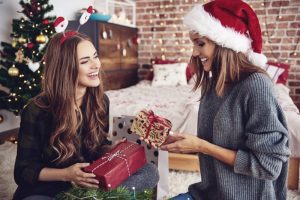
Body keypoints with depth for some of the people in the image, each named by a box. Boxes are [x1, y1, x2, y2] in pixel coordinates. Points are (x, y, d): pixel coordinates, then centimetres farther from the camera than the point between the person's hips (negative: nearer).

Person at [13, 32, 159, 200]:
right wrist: (66, 174, -26)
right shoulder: (36, 111, -16)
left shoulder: (101, 101, -4)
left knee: (150, 172, -13)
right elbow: (24, 171, -10)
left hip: (90, 183, 4)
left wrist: (110, 149, -13)